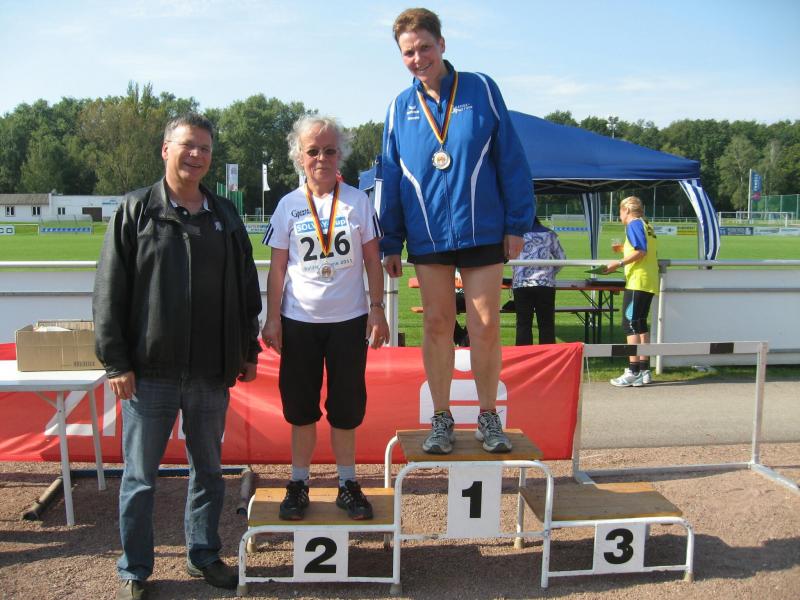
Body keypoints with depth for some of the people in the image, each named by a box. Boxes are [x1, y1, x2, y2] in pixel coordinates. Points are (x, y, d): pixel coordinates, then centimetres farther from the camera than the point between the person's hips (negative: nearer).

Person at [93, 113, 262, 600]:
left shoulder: (225, 217, 9)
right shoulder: (136, 211, -2)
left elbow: (246, 290, 13)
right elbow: (109, 293, -5)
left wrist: (248, 351, 11)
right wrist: (116, 362, -9)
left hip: (212, 374, 3)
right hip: (150, 372, -3)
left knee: (209, 470, 14)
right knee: (140, 476, 7)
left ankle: (204, 555, 32)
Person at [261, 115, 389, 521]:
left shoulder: (357, 201, 1)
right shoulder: (289, 205, 0)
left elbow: (372, 260, 4)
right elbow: (277, 267, 3)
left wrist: (377, 310, -2)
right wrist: (272, 318, -2)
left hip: (349, 319, 0)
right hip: (299, 320, 0)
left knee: (346, 407, 9)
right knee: (301, 407, 10)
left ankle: (347, 484, 23)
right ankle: (298, 484, 24)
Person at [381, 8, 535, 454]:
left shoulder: (481, 90, -1)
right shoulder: (400, 107, 6)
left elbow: (511, 160, -1)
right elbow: (391, 178, 9)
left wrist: (517, 224, -5)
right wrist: (391, 243, 7)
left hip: (483, 231, -2)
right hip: (427, 237, 2)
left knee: (486, 327, 2)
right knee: (437, 326, 8)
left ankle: (489, 417, 18)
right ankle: (442, 419, 20)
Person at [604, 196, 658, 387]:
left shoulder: (634, 224, -7)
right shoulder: (647, 226, 20)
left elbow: (640, 252, -18)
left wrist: (620, 263, -16)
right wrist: (625, 249, 27)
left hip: (637, 282, -9)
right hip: (650, 283, 9)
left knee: (630, 325, -8)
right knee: (640, 325, 13)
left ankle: (633, 372, -9)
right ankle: (644, 371, 14)